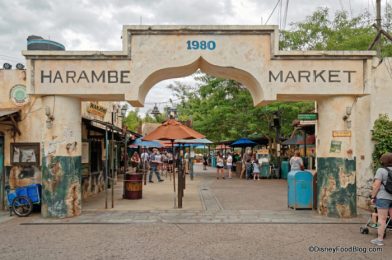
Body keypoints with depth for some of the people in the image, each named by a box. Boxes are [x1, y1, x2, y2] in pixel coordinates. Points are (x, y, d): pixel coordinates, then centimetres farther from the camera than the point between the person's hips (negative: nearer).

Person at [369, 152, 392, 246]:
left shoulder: (381, 170, -10)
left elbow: (376, 185, -14)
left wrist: (373, 197, -5)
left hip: (383, 197, -5)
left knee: (382, 219, -2)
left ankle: (380, 239, 1)